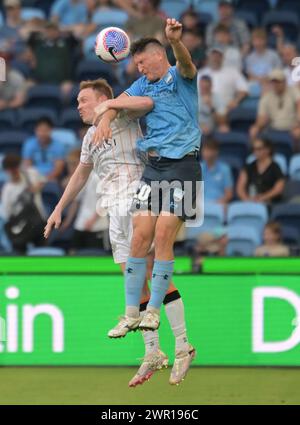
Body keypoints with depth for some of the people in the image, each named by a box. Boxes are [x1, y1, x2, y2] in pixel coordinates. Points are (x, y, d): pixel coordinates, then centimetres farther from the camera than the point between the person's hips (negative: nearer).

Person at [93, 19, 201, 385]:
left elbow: (186, 63, -24)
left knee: (163, 234, -13)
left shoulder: (180, 77, -2)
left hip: (183, 165, -6)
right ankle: (131, 314, -1)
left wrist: (176, 41, -47)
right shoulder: (144, 85, 16)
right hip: (154, 165, 6)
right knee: (140, 235, -4)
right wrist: (105, 120, -16)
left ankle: (154, 310, -5)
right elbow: (118, 101, 8)